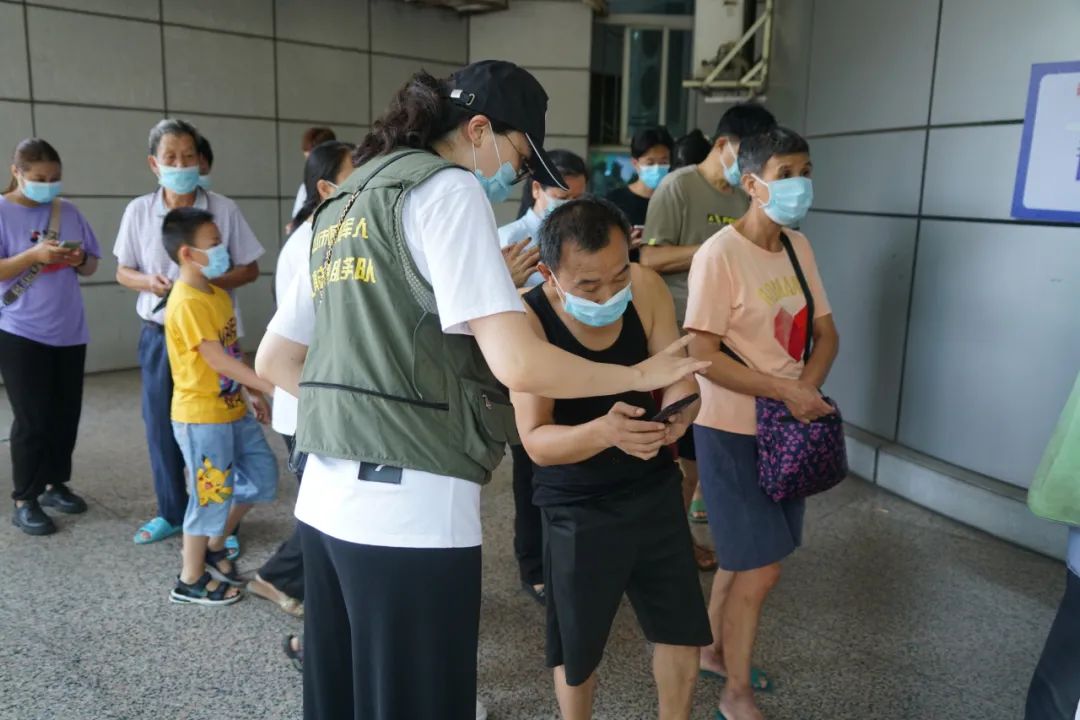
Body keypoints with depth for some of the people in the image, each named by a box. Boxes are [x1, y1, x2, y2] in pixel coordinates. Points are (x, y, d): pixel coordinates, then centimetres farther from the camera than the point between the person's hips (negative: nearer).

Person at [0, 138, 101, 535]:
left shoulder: (68, 211, 7)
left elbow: (91, 267, 11)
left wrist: (79, 259, -11)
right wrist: (34, 254, -24)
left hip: (70, 332, 5)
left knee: (66, 413, 11)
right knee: (33, 417, -2)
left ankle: (55, 484, 28)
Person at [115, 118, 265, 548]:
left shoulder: (223, 209, -6)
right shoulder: (138, 211, 0)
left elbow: (250, 269, 0)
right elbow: (123, 272, 9)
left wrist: (210, 283, -18)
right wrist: (148, 282, -14)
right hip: (159, 333, 3)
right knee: (160, 427, 10)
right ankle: (172, 513, 27)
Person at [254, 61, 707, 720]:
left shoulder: (343, 207, 18)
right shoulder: (447, 188, -7)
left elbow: (272, 362, 21)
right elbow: (519, 365, -18)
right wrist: (642, 374, -4)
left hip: (328, 502, 8)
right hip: (411, 512, -8)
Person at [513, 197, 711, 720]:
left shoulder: (647, 288, -12)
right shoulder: (528, 320, -23)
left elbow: (680, 378, -9)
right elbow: (536, 441, -26)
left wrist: (678, 411, -33)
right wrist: (604, 431, -46)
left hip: (655, 487, 4)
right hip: (577, 506, -3)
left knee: (682, 633, 15)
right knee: (577, 652, 12)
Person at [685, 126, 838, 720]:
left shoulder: (798, 247, 6)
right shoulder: (719, 255, -18)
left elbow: (825, 332, 8)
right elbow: (702, 355, -22)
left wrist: (808, 388, -11)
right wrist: (786, 391, -22)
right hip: (733, 429, -7)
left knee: (744, 557, 20)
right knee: (760, 568, -1)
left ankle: (716, 651, 41)